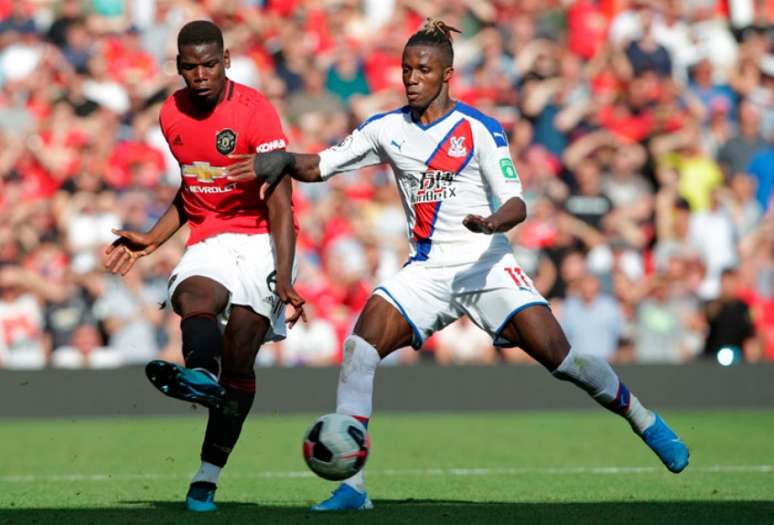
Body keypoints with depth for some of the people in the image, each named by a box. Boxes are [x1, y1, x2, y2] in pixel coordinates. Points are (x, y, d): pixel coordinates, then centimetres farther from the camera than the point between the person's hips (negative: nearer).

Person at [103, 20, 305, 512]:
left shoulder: (255, 111, -12)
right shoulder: (173, 115, 7)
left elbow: (279, 203, -18)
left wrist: (284, 278, -27)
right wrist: (152, 240, 18)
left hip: (260, 238, -4)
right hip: (209, 239, 4)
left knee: (239, 357, -15)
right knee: (193, 295, -32)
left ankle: (208, 475, -15)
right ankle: (201, 375, -63)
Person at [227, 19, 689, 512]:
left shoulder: (479, 129, -6)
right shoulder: (387, 129, 6)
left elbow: (516, 203, -9)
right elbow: (319, 166, 11)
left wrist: (493, 222, -31)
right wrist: (283, 162, -10)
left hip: (486, 265, -3)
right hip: (427, 270, 4)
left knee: (558, 355, -14)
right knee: (360, 345, -17)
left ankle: (645, 421, 12)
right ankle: (351, 485, -16)